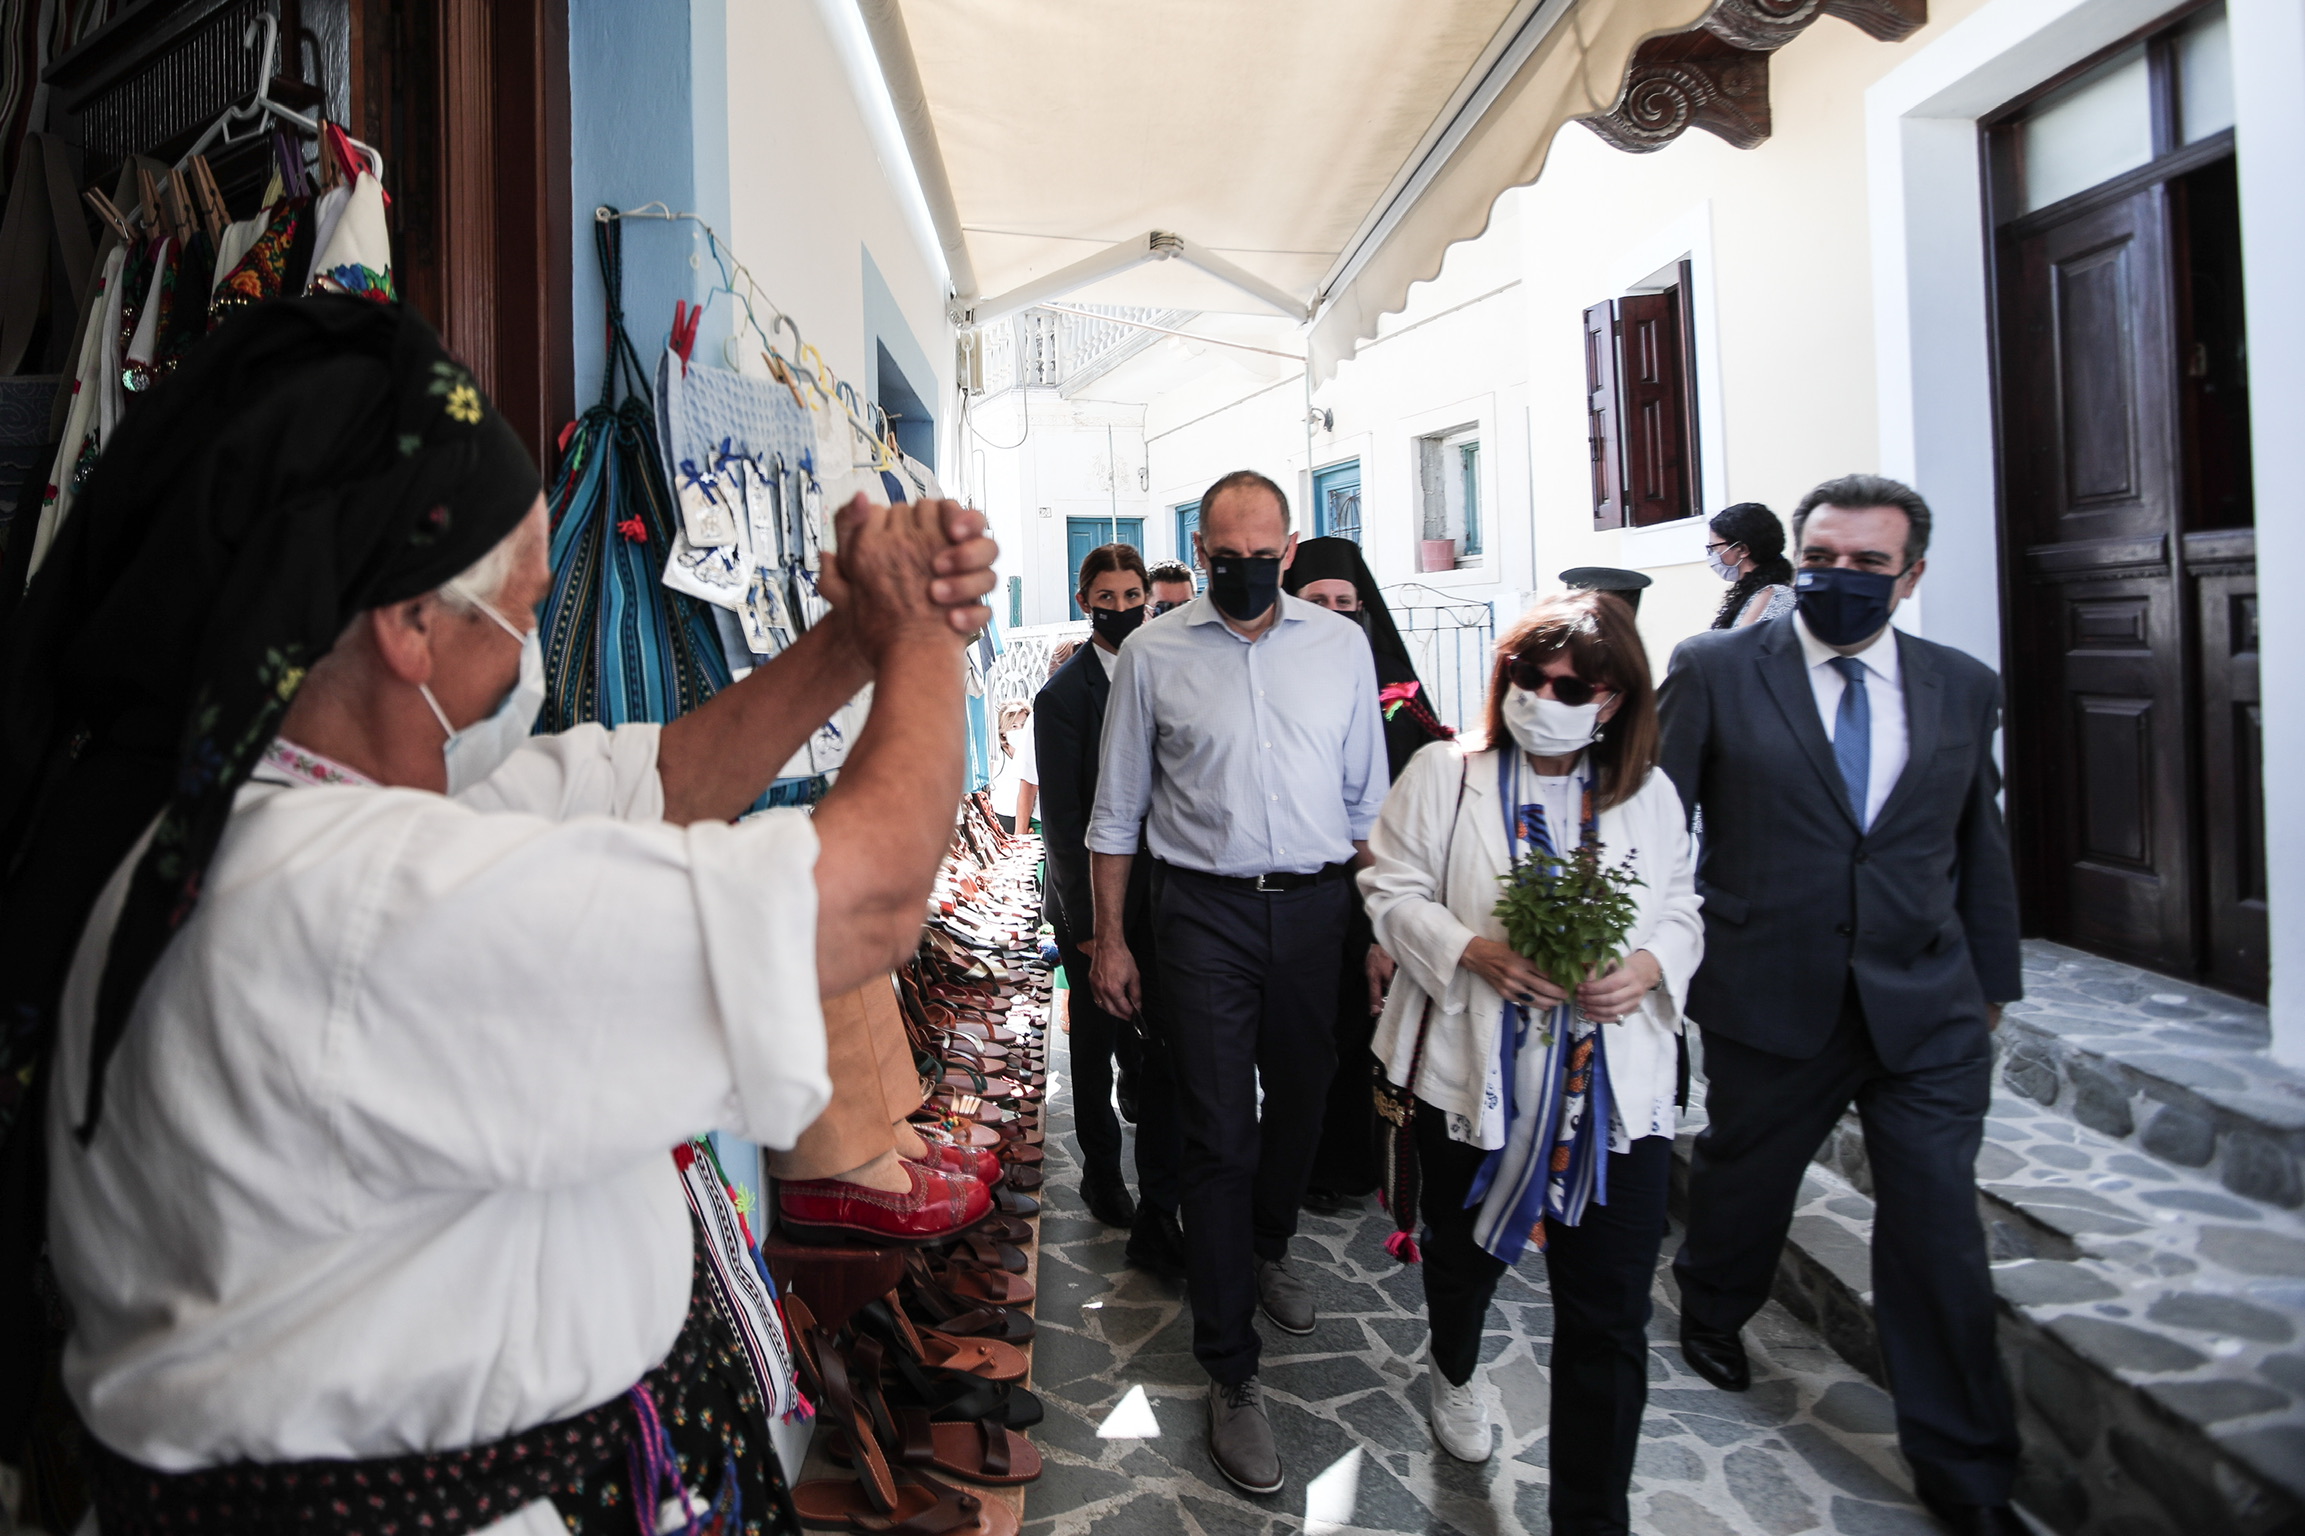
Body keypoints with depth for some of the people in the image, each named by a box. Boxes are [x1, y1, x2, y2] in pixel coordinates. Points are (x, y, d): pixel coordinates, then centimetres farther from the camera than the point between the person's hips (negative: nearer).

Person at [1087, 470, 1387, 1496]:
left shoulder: (1341, 644, 4)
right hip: (1204, 911, -2)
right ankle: (1229, 1373, 12)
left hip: (1315, 904, 3)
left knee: (1300, 1101, 16)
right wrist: (1109, 939, 2)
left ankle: (1266, 1248, 47)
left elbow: (1366, 796, 8)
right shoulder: (1153, 654, -2)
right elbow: (1116, 811, 4)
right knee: (1219, 1134, -1)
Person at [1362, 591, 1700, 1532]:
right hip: (1473, 1076, 0)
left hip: (1617, 1091, 1)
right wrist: (1476, 950, -18)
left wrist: (1648, 967, -11)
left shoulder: (1649, 796, 5)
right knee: (1464, 1253, 23)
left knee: (1609, 1322, 2)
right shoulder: (1443, 776, -2)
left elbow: (1682, 913, 11)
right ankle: (1454, 1370, 57)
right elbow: (1392, 890, -2)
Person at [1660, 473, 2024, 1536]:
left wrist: (1992, 985, 16)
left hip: (1927, 1011, 2)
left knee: (1938, 1227, 3)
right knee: (1744, 1178, 18)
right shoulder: (1715, 671, -5)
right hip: (1768, 1000, -1)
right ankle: (1711, 1309, 50)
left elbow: (1981, 848, 14)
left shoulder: (1966, 689, 6)